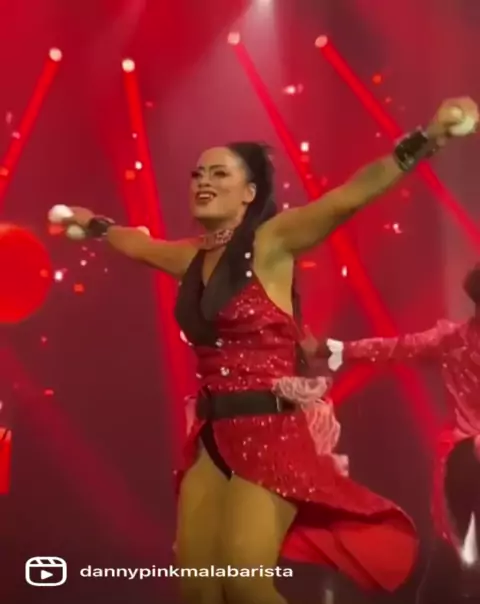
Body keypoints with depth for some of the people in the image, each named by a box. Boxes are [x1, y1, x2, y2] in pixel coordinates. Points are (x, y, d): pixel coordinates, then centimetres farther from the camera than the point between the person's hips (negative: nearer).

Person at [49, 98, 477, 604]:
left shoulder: (270, 242, -9)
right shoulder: (191, 257, 10)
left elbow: (349, 196, -23)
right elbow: (133, 242, 31)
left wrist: (428, 137, -34)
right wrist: (91, 223, 48)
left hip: (272, 430, -6)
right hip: (213, 434, 7)